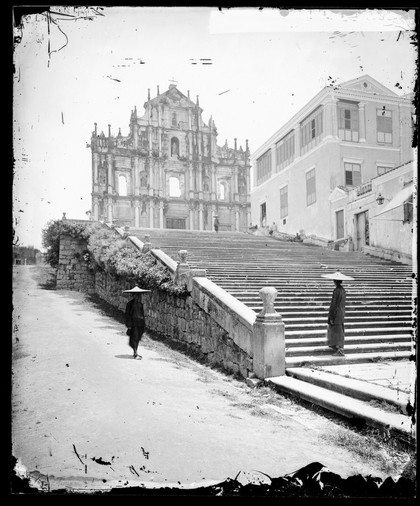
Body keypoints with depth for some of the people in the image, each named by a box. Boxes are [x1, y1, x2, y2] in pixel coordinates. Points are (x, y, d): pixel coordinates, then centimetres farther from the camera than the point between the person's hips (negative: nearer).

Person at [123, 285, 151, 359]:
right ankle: (135, 353, -8)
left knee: (137, 338, 11)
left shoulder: (140, 303, 10)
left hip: (140, 322, 5)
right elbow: (127, 314, -6)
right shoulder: (130, 303, -5)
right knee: (134, 338, -7)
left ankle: (135, 353, 22)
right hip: (133, 323, -5)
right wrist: (128, 325, -11)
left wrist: (144, 324, 13)